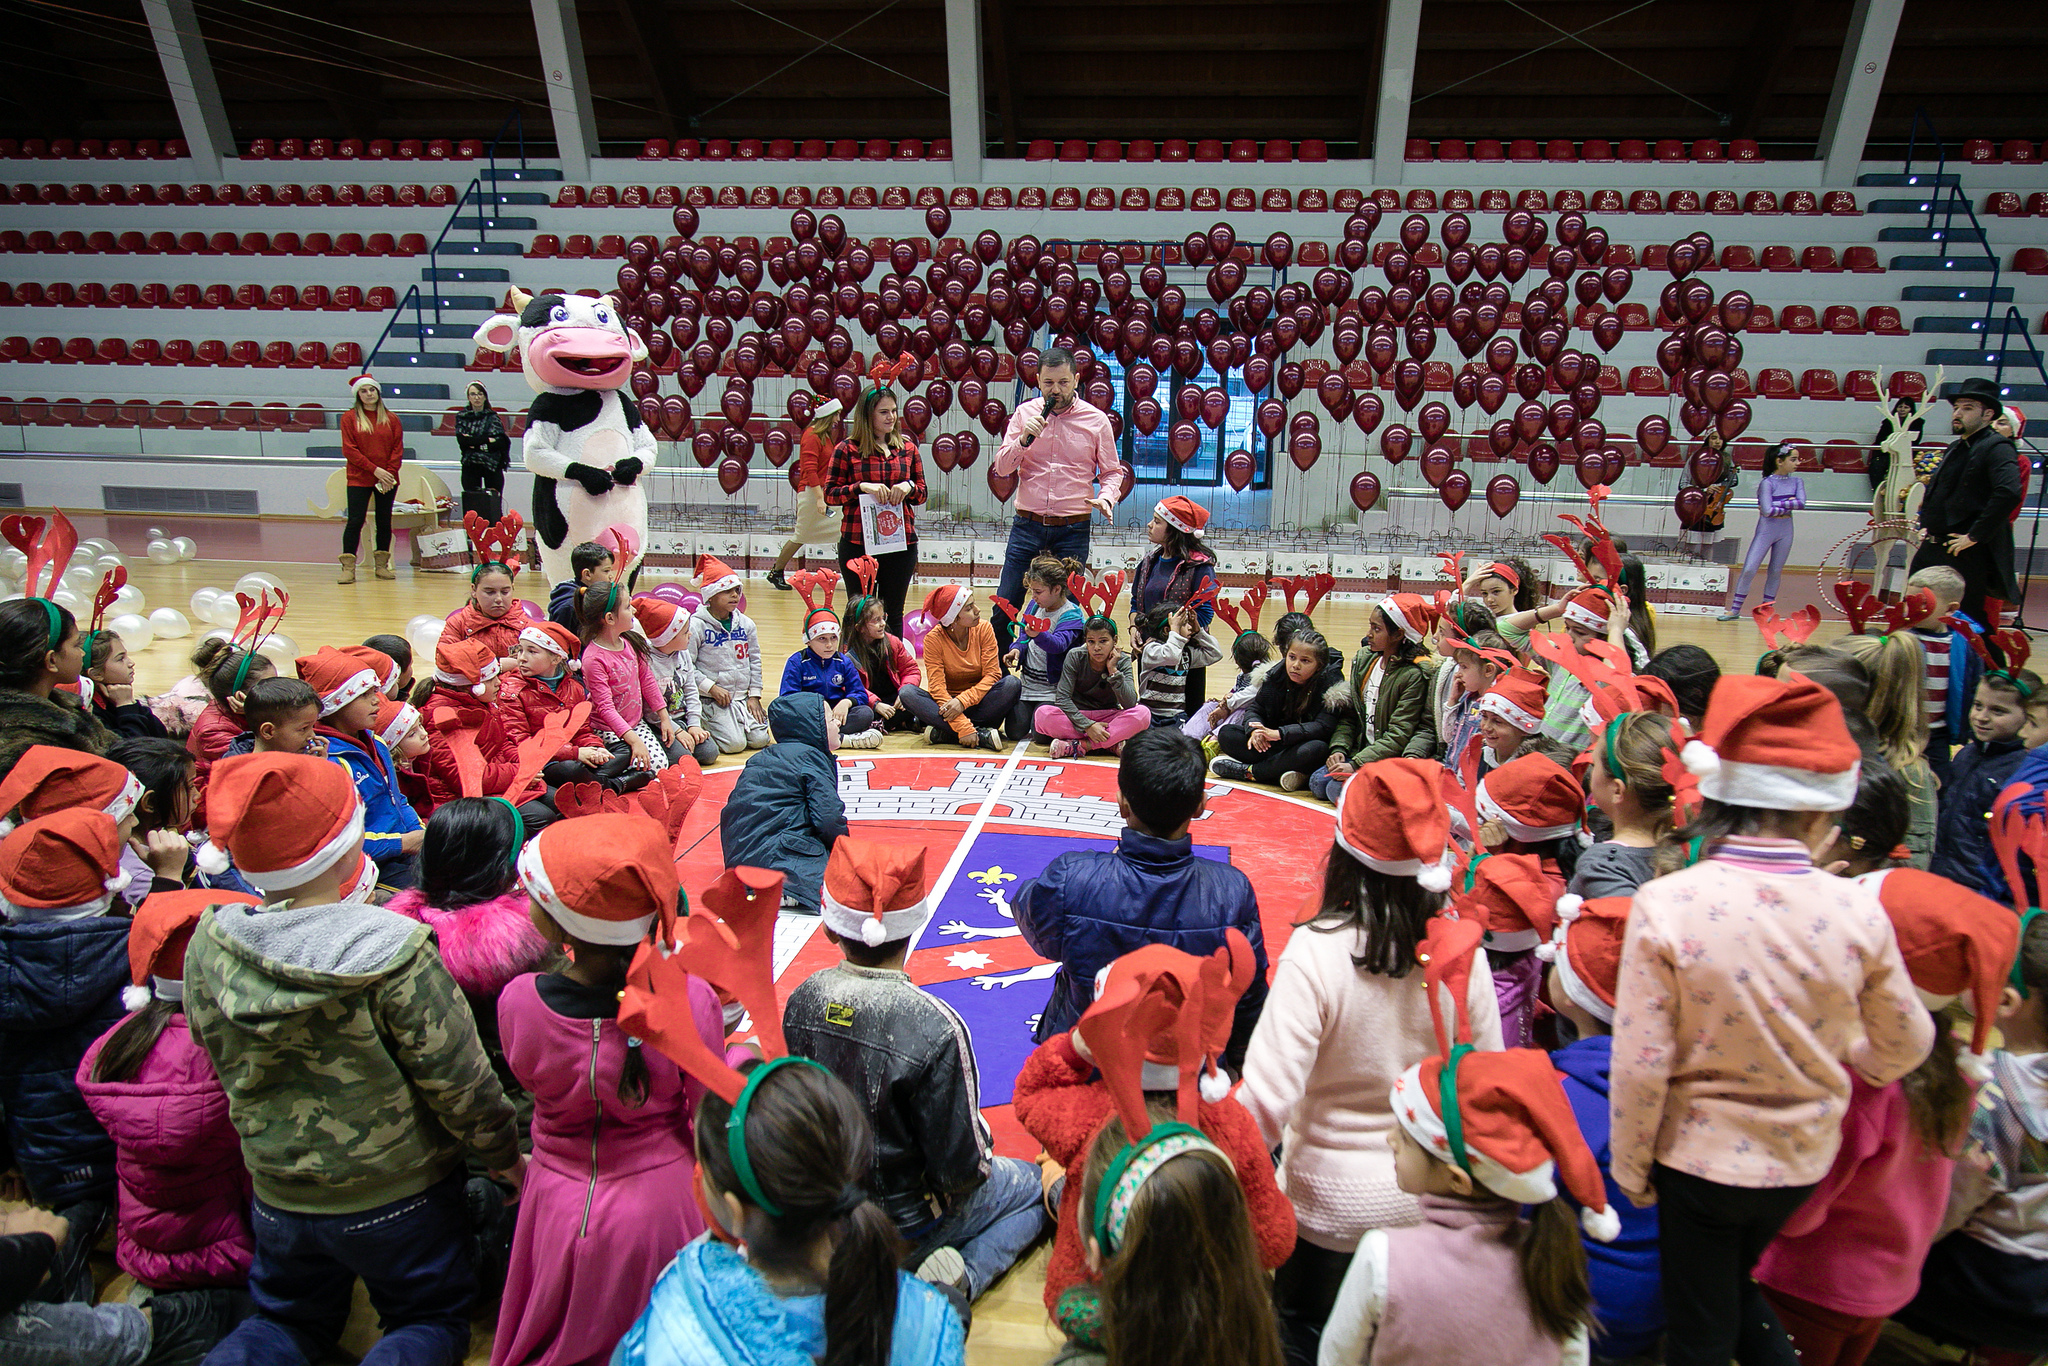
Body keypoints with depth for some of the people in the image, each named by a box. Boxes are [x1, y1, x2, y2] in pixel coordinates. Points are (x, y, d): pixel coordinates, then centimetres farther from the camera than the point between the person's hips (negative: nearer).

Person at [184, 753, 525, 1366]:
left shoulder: (208, 944, -12)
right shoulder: (395, 951, -28)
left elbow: (225, 1064, 3)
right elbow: (459, 1081, -21)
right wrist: (506, 1157, -4)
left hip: (278, 1192, 4)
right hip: (398, 1194, -4)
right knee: (432, 1317, 19)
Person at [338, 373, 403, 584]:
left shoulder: (391, 419, 7)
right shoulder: (350, 418, 1)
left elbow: (398, 449, 4)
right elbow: (349, 450, -6)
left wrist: (390, 473, -9)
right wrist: (375, 470, -14)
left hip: (387, 481, 2)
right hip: (359, 479, -2)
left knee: (384, 522, 7)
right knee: (355, 521, -6)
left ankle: (382, 565, 15)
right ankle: (348, 568, -5)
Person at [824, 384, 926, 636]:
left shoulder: (907, 448, 9)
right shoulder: (847, 449, 1)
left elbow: (922, 494, 14)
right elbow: (830, 494, 0)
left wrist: (909, 487, -8)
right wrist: (861, 487, -15)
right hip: (857, 542, -2)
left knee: (893, 613, 8)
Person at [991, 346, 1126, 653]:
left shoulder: (1097, 420, 2)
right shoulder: (1024, 413, 5)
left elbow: (1112, 472, 7)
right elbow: (1001, 467, 2)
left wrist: (1106, 497, -14)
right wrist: (1024, 438, -15)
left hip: (1073, 531, -1)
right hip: (1027, 525, 1)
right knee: (1003, 607, 1)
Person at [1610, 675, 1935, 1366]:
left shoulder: (1665, 902, -24)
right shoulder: (1856, 910, -16)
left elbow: (1641, 1063, -19)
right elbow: (1903, 1051, 0)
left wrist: (1631, 1171, -4)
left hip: (1699, 1155, -3)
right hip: (1803, 1157, 3)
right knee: (1732, 1279, 32)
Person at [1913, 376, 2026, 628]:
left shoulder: (1997, 447, -11)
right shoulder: (1954, 449, 16)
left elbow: (2009, 493, -27)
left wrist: (1975, 536, -23)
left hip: (1967, 556, -9)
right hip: (1932, 550, 9)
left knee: (1968, 622, -2)